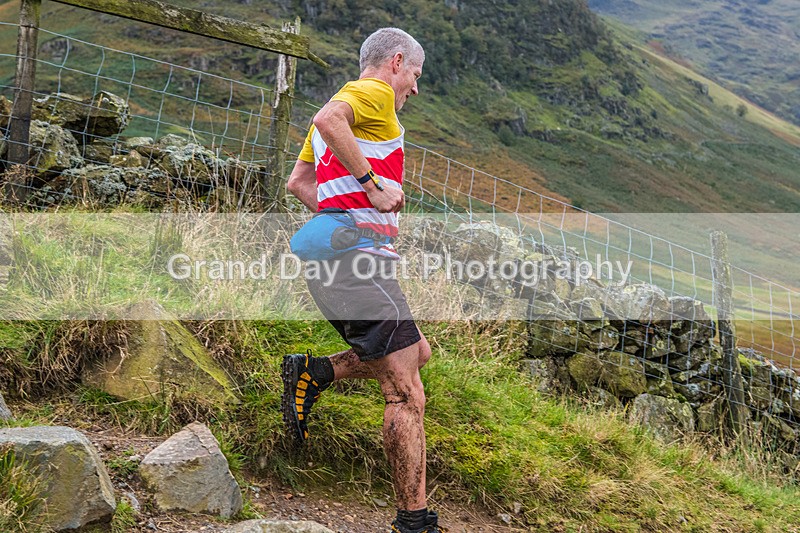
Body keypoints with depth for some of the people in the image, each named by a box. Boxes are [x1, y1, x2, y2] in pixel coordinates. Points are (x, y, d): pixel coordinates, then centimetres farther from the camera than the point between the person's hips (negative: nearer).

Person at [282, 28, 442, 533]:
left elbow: (298, 182, 27)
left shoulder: (349, 102, 27)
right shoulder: (375, 92, -3)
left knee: (418, 353, 20)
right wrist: (372, 184, -21)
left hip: (333, 258, 10)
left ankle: (313, 373, 10)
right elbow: (327, 119, -26)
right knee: (407, 392, -9)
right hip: (357, 259, -10)